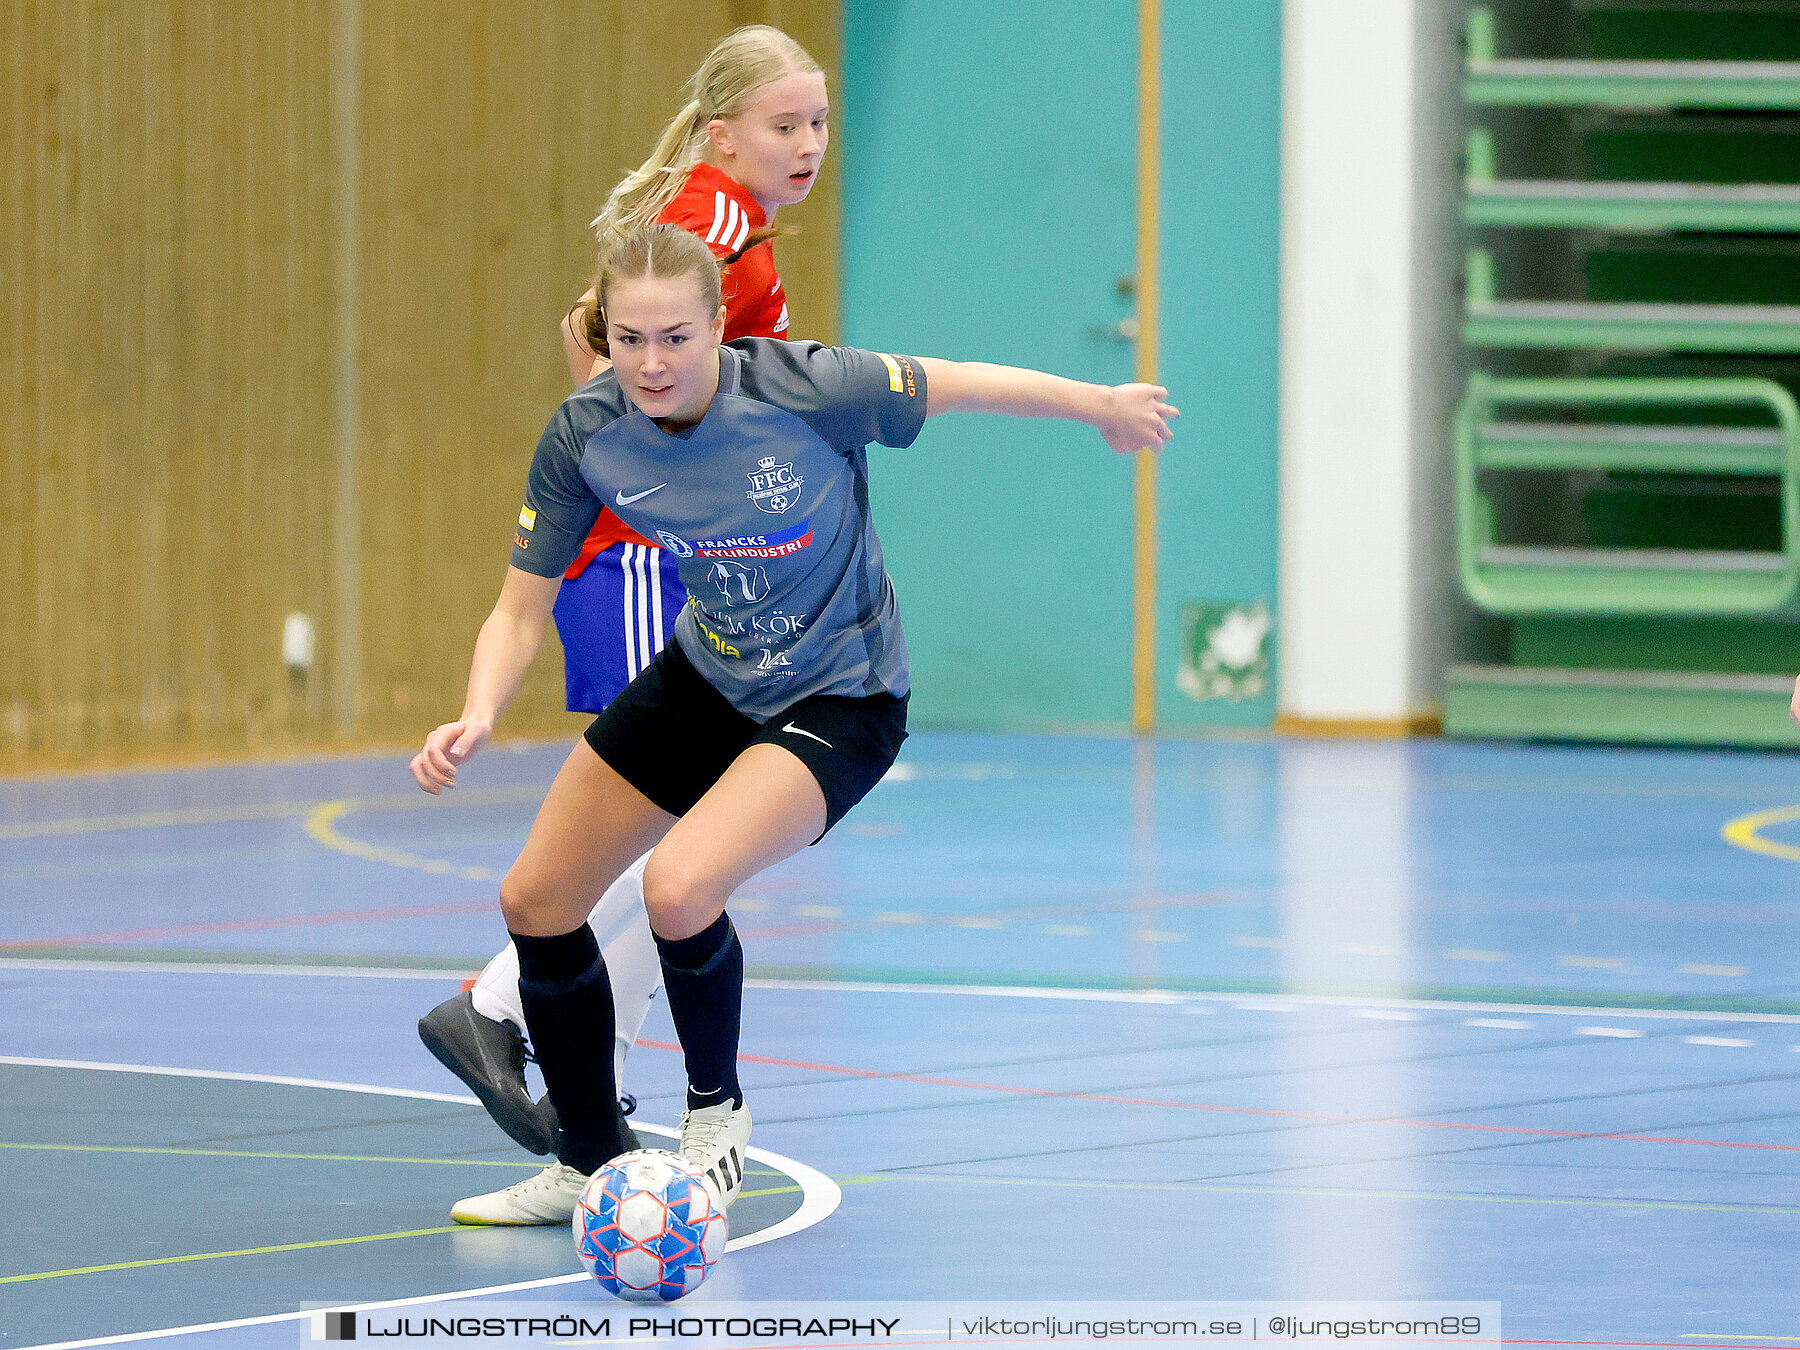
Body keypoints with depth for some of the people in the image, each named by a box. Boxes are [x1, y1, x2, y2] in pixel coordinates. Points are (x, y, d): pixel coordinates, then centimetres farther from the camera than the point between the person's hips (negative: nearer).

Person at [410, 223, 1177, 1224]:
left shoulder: (806, 390, -29)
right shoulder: (586, 436, -17)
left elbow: (962, 385, -13)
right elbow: (522, 611, -10)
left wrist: (1106, 406, 2)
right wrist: (477, 718, -29)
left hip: (840, 697, -6)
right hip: (706, 679, 6)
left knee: (679, 887, -28)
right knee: (535, 902, 7)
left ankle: (716, 1112, 1)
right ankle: (591, 1168, 28)